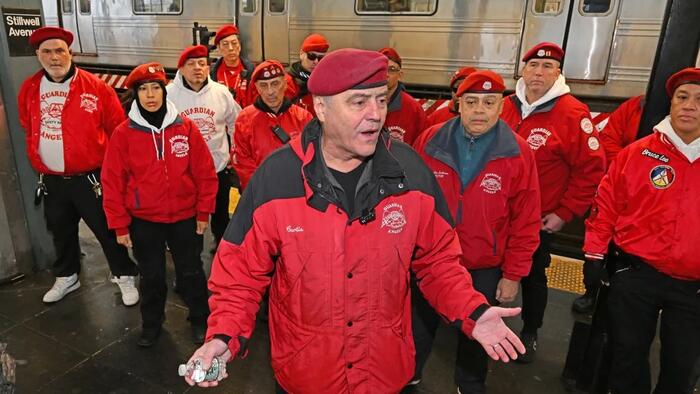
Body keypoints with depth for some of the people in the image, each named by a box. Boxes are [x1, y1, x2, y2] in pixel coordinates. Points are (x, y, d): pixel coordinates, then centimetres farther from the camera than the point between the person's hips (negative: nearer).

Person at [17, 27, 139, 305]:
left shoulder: (96, 87, -11)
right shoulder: (29, 90, 3)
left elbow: (117, 129, -6)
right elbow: (28, 129, 17)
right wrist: (38, 162, 15)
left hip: (90, 178, -5)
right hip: (51, 180, 5)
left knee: (107, 230, 5)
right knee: (61, 232, 21)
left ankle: (125, 277, 23)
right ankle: (66, 277, 42)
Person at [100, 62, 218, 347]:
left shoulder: (186, 128, -6)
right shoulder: (123, 133, -5)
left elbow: (205, 172, -3)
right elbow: (113, 182, -2)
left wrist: (204, 212, -2)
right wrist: (120, 225, -2)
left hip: (185, 218, 0)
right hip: (143, 221, 1)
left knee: (190, 272, 13)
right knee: (151, 276, 16)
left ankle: (200, 318, 34)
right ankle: (151, 323, 38)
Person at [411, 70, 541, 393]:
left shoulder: (518, 154, -11)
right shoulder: (429, 142, -9)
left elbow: (526, 222, -7)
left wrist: (513, 274, -6)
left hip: (485, 269, 0)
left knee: (475, 333, 22)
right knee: (420, 327, 21)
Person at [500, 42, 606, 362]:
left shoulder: (573, 114, -14)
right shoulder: (506, 107, -1)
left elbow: (591, 168, -13)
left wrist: (565, 213, -12)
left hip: (539, 219, -4)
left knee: (533, 275, 14)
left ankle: (530, 333, 37)